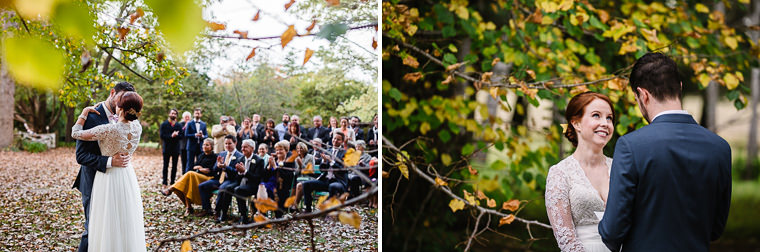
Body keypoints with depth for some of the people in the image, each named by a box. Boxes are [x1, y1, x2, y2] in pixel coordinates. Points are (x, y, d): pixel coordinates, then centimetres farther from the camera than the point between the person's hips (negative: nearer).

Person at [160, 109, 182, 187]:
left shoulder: (178, 125, 9)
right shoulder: (164, 124, 3)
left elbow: (181, 136, 1)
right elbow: (161, 135, -7)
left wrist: (176, 135, -17)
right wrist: (171, 136, -17)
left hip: (176, 148, 2)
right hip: (167, 148, -2)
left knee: (174, 166, 4)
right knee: (166, 166, 1)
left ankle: (172, 182, 9)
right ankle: (164, 183, 4)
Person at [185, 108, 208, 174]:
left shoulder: (203, 124, 12)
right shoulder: (189, 124, 3)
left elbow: (206, 135, 8)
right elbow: (186, 135, -6)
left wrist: (202, 136, -14)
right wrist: (195, 135, -18)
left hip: (201, 147, 3)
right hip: (192, 147, -3)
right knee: (190, 164, -1)